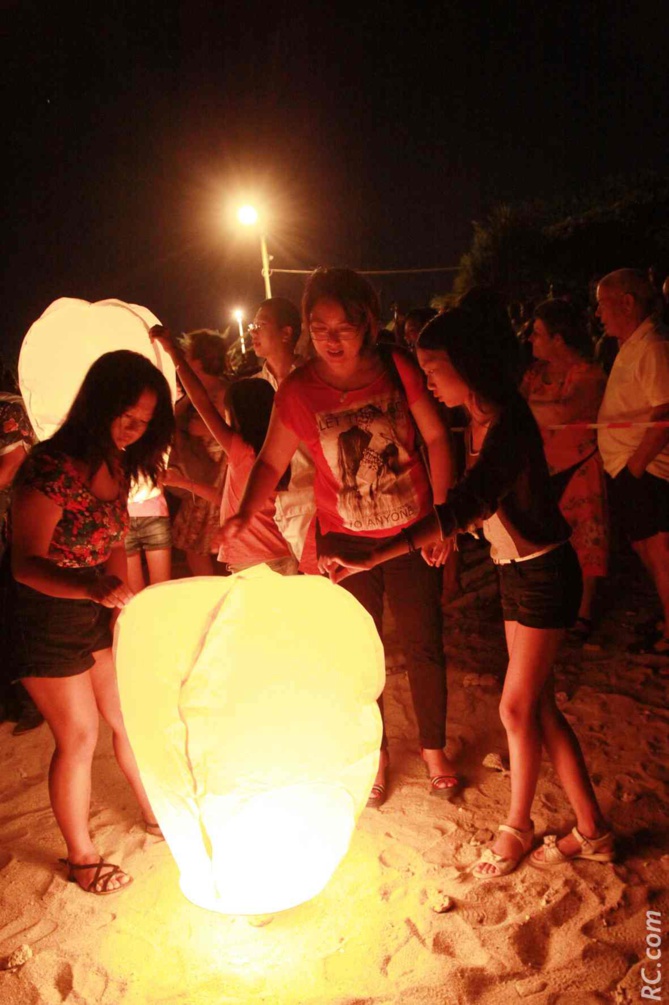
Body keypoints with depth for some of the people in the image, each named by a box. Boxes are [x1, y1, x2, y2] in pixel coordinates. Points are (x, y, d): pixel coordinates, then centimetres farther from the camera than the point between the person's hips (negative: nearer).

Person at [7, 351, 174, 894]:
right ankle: (82, 858, 26)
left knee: (129, 716, 15)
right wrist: (93, 589, -41)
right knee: (79, 737, 4)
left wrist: (123, 601, 5)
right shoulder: (51, 468, -25)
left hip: (98, 608, 7)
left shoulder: (116, 464, -1)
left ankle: (155, 813, 37)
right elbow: (26, 564, -26)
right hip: (46, 619, -7)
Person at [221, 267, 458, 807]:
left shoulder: (397, 367, -10)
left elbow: (437, 438, -3)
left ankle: (434, 747, 35)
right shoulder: (298, 390, -10)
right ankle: (377, 751, 35)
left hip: (412, 534, 0)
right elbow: (271, 462, -4)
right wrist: (245, 514, -21)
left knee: (425, 646, 11)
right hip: (345, 541, 0)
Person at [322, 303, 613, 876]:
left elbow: (465, 507, -38)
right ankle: (591, 831, 27)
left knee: (518, 708, 2)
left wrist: (371, 558, -42)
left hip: (545, 573, -9)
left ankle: (517, 827, 25)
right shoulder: (479, 422, 2)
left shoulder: (507, 426, -26)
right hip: (515, 570, 9)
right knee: (539, 706, 13)